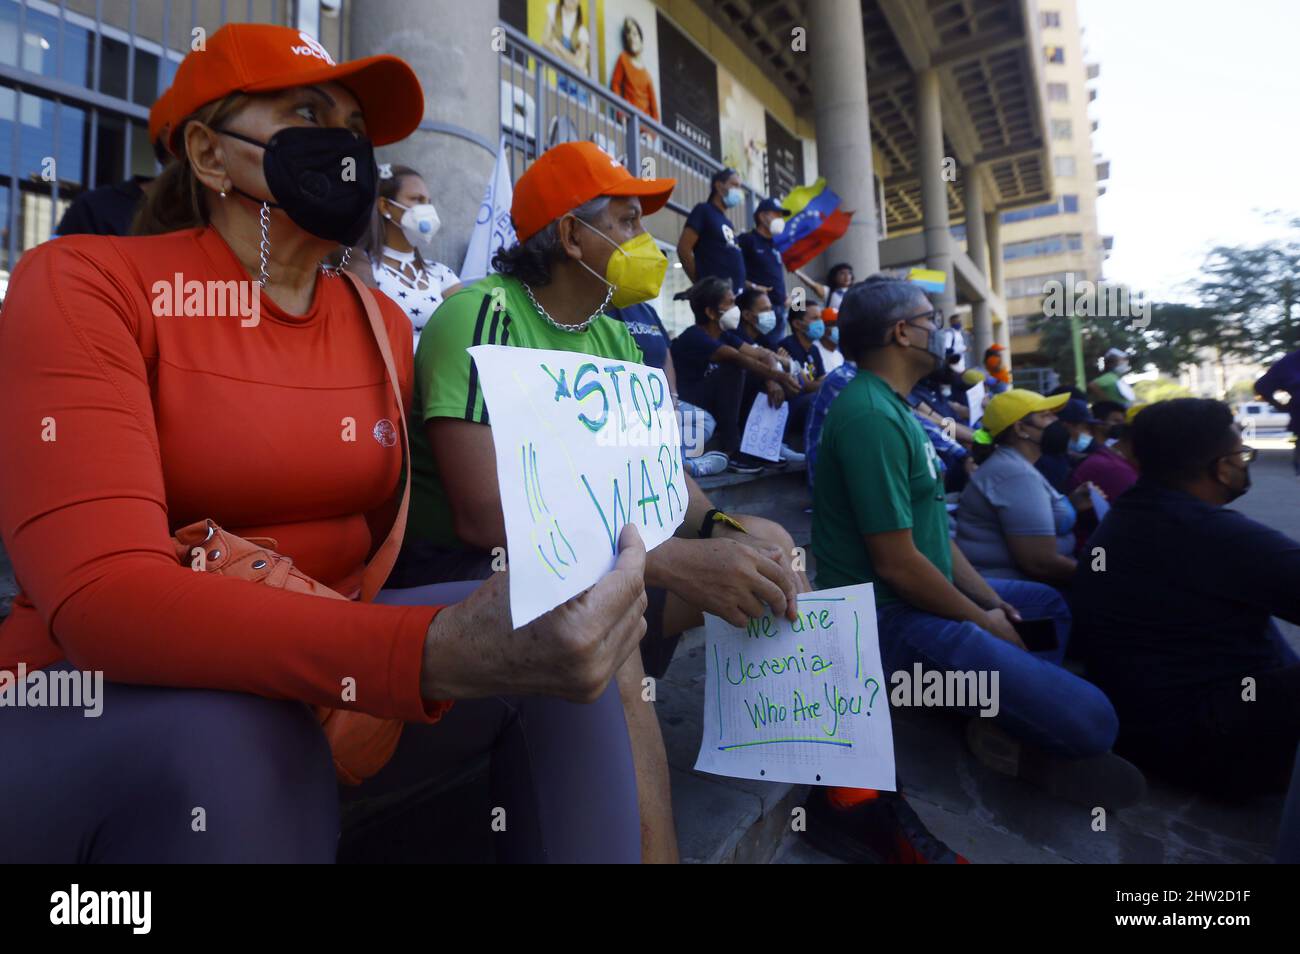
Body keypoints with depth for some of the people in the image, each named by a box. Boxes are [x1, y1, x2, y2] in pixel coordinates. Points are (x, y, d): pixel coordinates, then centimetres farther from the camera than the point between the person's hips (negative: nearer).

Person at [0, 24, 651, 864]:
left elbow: (379, 534, 3)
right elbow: (101, 597, -27)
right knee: (229, 741, -36)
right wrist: (438, 653, -41)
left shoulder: (384, 323, 2)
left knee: (555, 650, -17)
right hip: (102, 709, -3)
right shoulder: (84, 282, -13)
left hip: (322, 680, 4)